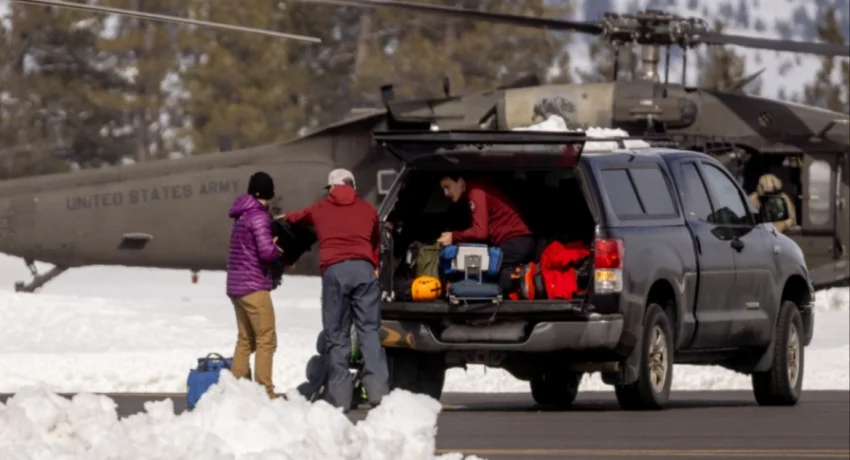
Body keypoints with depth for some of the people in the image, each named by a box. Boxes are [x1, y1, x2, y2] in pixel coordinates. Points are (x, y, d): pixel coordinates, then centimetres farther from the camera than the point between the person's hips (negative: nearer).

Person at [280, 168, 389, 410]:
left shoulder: (320, 208, 21)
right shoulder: (368, 209, 20)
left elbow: (297, 218, 42)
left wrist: (284, 218, 65)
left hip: (335, 271, -1)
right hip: (364, 269, 1)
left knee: (337, 335, 2)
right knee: (369, 330, -2)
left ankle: (339, 395, -1)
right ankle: (377, 389, -14)